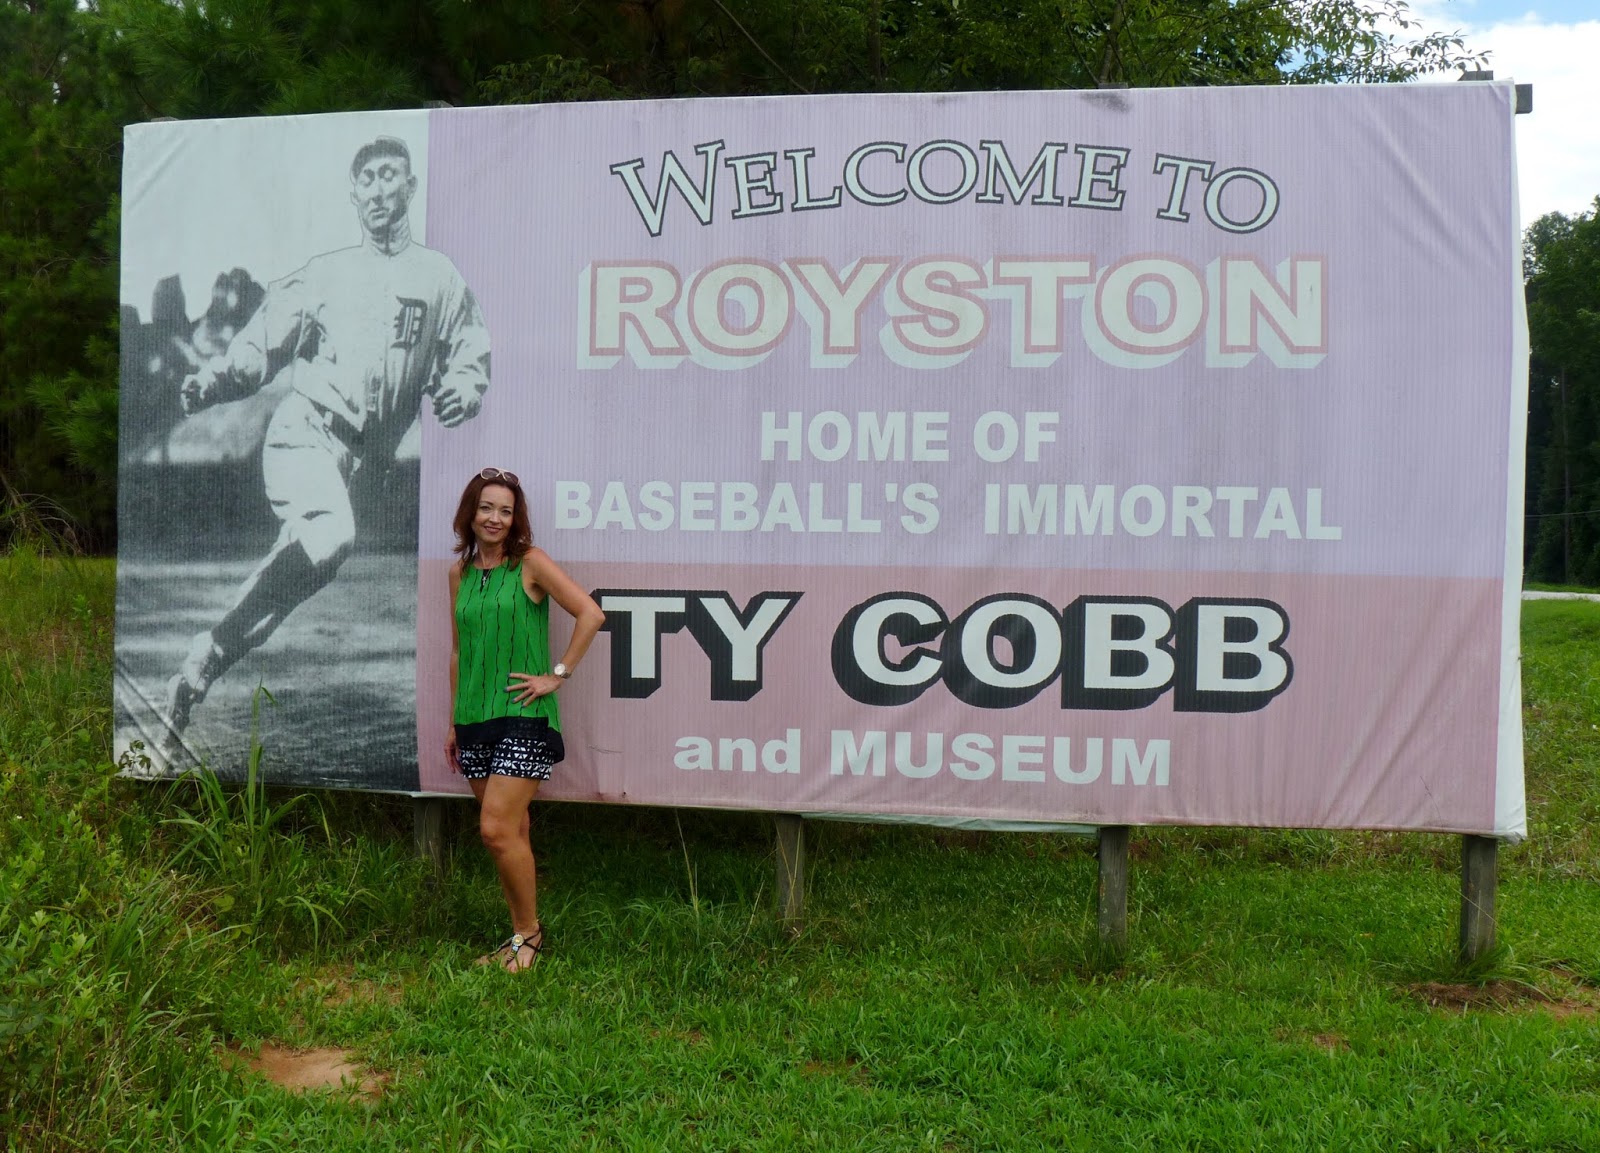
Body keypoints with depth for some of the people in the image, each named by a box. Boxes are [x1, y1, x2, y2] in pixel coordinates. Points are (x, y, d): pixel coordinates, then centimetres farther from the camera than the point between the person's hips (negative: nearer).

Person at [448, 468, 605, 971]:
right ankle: (523, 935, 21)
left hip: (523, 717, -5)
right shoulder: (460, 573, 12)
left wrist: (557, 675, -12)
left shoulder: (530, 563, -5)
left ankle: (528, 932, 6)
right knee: (511, 834, 11)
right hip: (475, 720, 6)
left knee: (497, 830, -11)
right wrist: (453, 722, 17)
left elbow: (591, 613, -12)